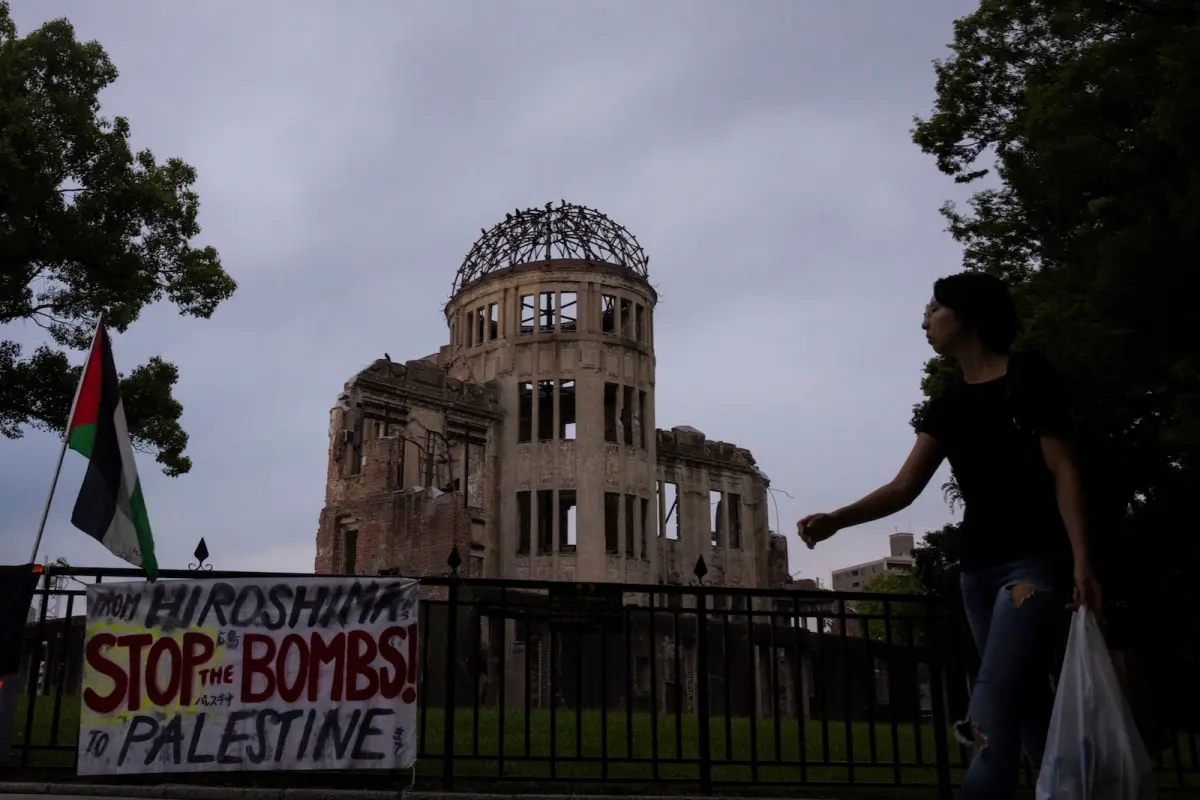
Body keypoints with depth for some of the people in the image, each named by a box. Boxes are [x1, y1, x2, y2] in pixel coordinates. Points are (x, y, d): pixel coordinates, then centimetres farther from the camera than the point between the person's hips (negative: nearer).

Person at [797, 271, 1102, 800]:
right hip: (977, 568, 7)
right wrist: (835, 520, -9)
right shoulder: (946, 404, 14)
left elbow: (1064, 471, -6)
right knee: (1030, 712, 11)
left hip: (1030, 562, -7)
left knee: (989, 715, -16)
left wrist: (1081, 560, -16)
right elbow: (905, 487, 6)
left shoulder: (1026, 376, -2)